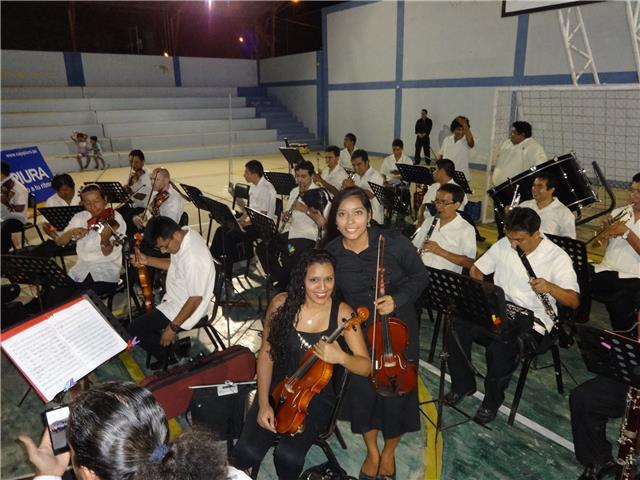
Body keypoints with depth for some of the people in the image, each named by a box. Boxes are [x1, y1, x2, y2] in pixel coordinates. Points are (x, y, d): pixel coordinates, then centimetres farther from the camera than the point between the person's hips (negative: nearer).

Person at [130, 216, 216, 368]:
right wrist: (147, 260, -2)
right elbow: (174, 264, 10)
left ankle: (169, 359, 12)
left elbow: (195, 298, -28)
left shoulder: (193, 259, -36)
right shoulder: (184, 234, -8)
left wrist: (173, 327, -21)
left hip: (188, 306, -10)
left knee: (136, 328, -6)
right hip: (177, 296, 10)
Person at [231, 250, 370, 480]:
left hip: (317, 395, -1)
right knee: (246, 453, -18)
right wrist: (263, 403, -9)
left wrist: (340, 357, -33)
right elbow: (266, 353, -3)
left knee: (288, 456, -24)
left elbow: (366, 367, -12)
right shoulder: (282, 304, -10)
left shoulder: (342, 313, -13)